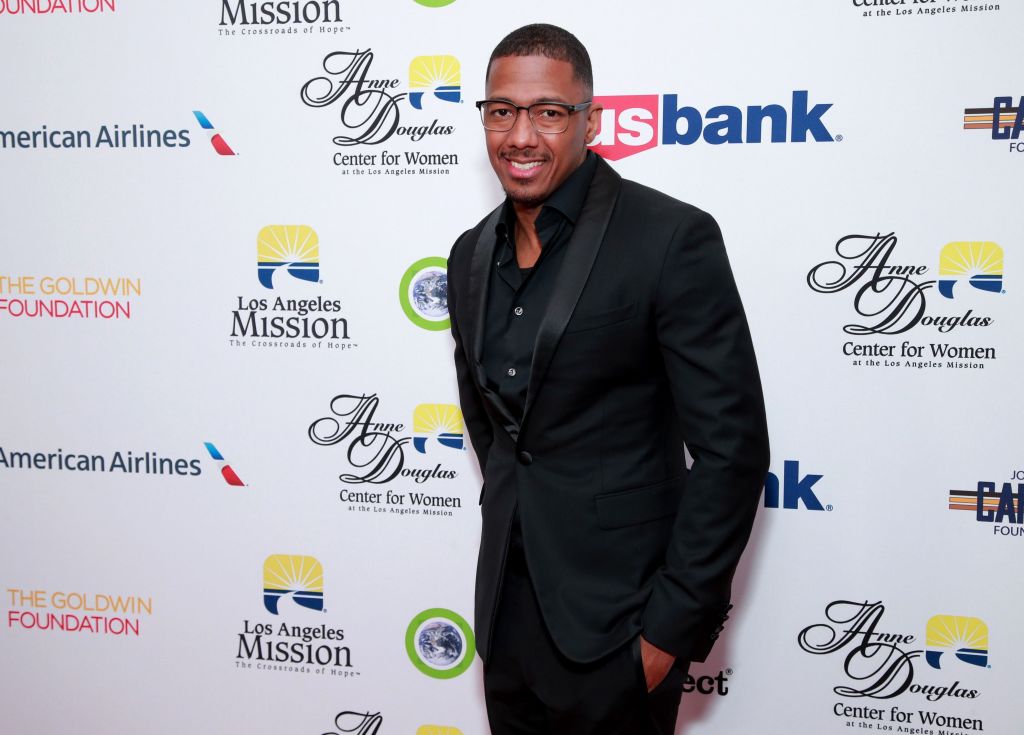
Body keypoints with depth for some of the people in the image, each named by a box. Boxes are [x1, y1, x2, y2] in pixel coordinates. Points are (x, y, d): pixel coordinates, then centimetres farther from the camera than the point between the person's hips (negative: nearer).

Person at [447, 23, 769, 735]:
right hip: (507, 613, 6)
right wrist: (515, 520, 14)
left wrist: (673, 627, -15)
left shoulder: (672, 238, -15)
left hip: (614, 628, -6)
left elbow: (732, 448, -16)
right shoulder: (472, 255, 5)